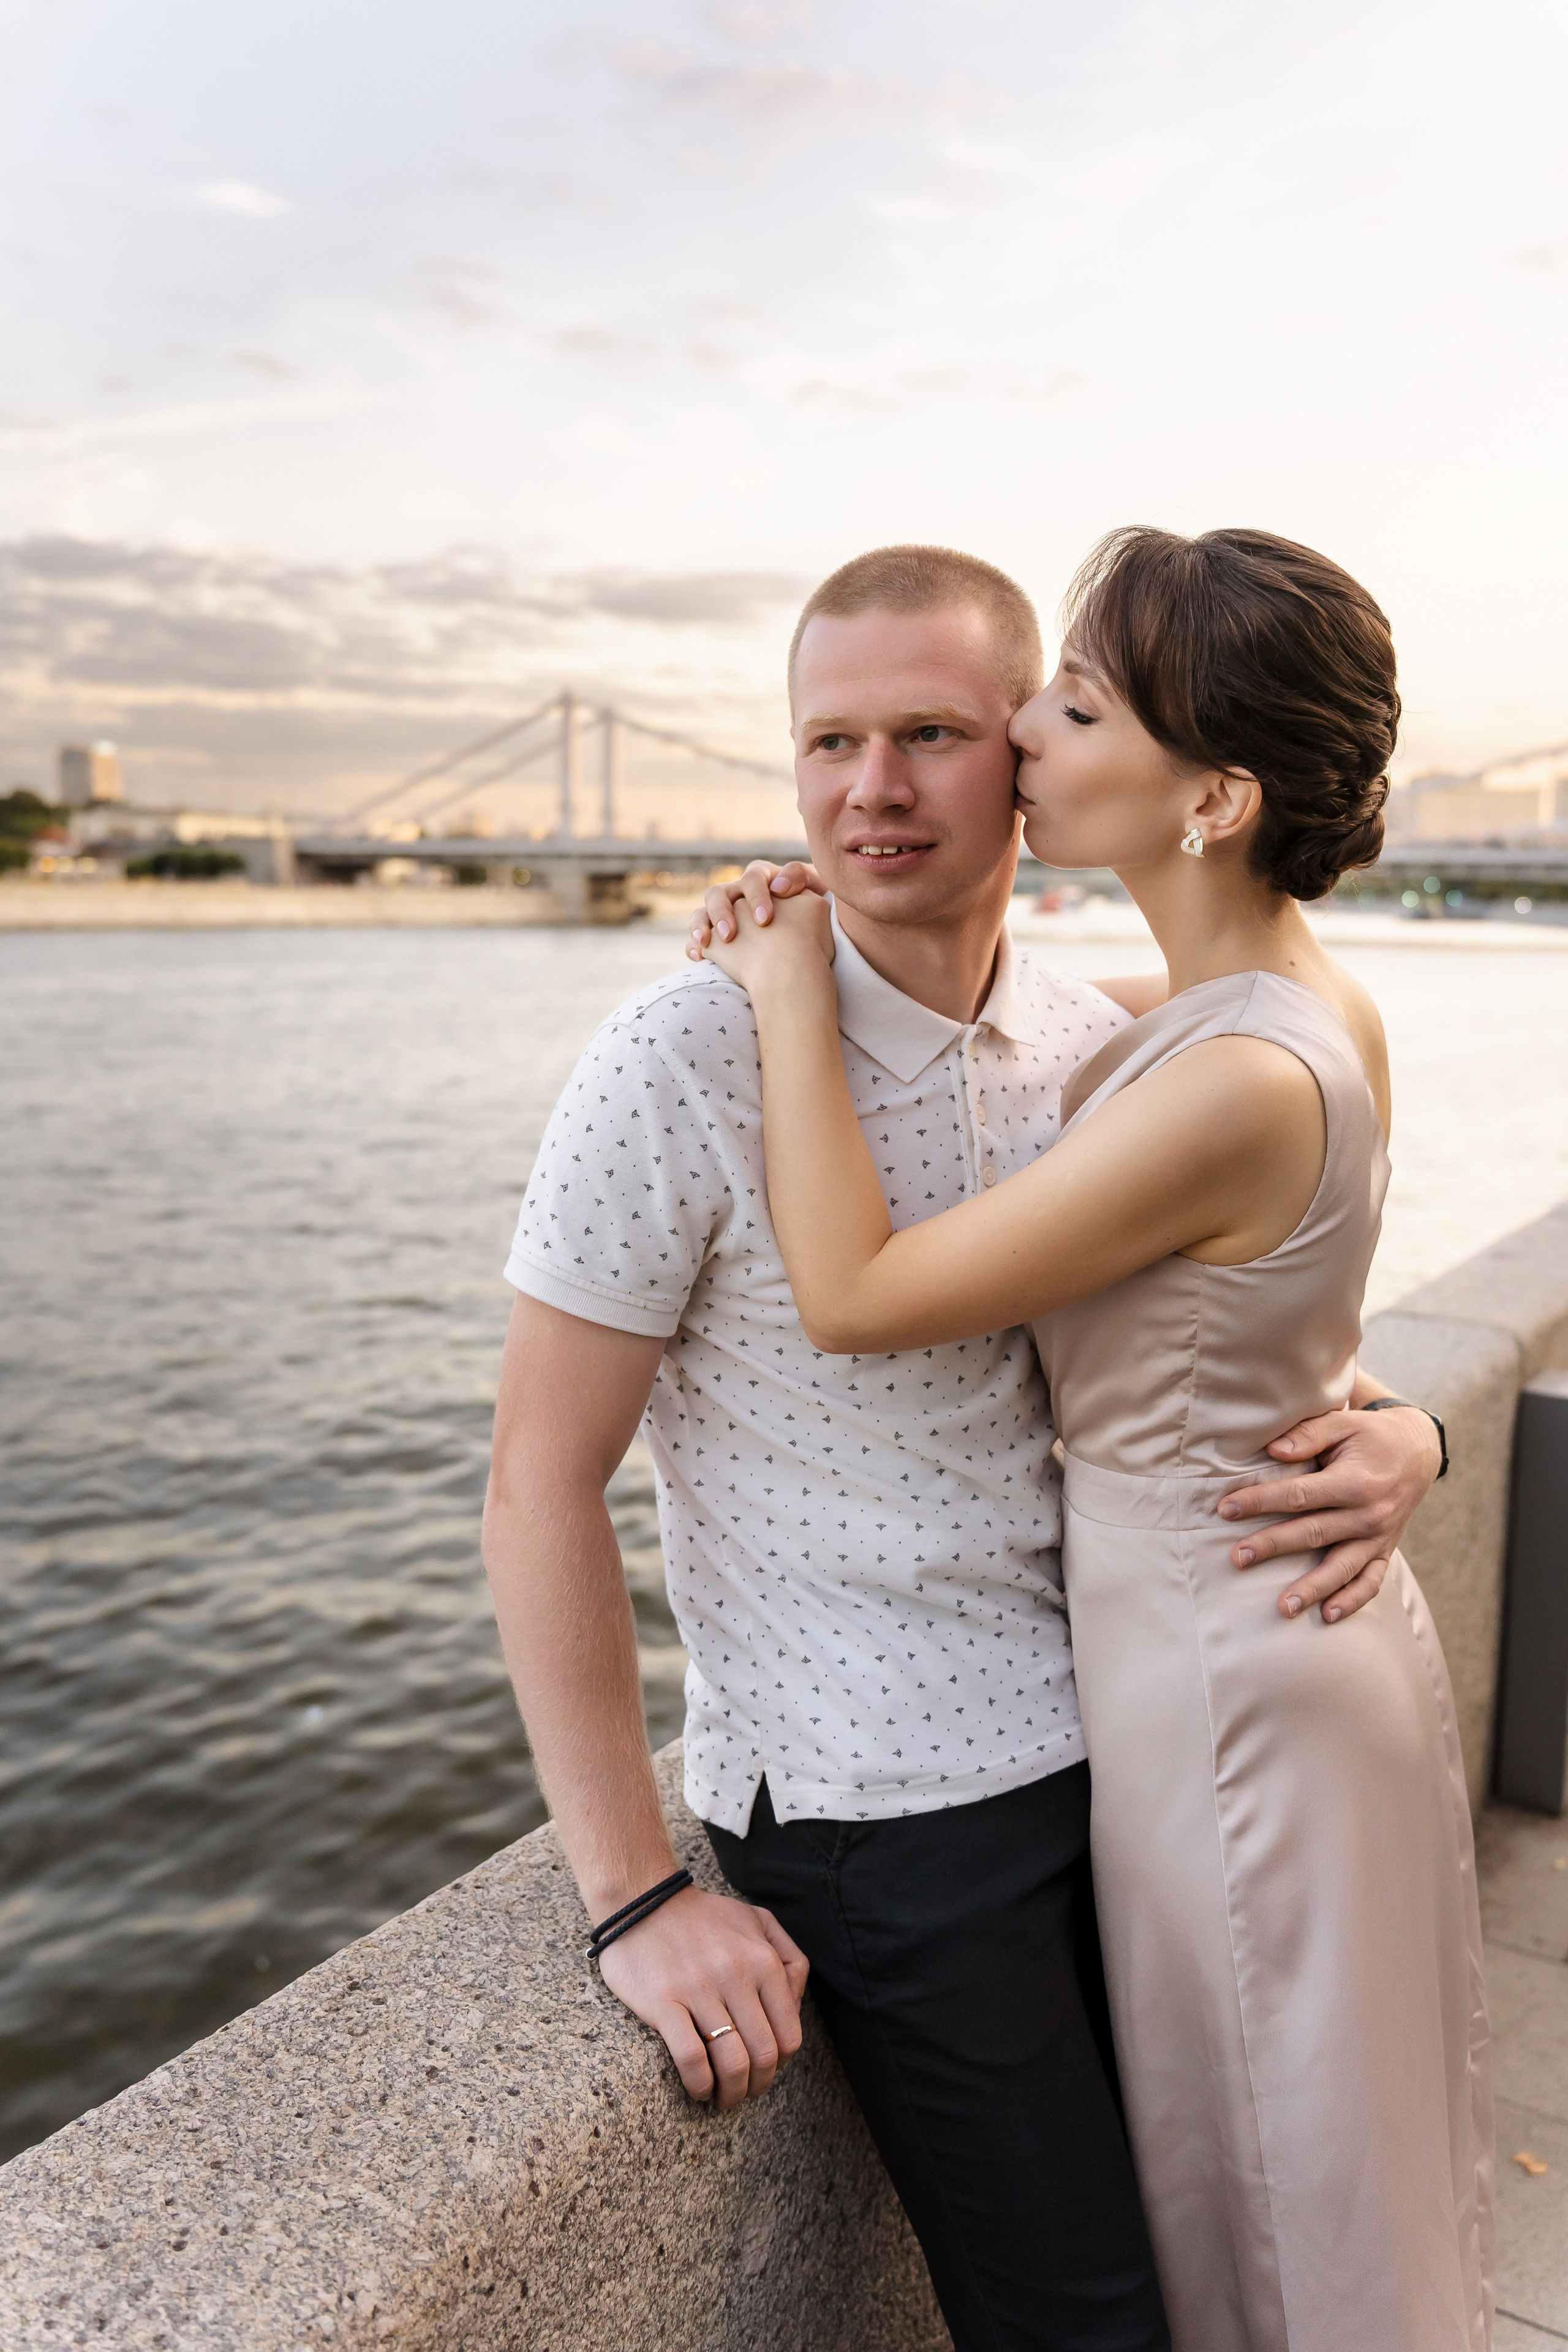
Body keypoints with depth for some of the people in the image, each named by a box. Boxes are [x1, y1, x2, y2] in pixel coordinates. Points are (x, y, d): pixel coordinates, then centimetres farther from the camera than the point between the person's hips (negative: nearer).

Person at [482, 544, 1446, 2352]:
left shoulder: (1103, 1047, 0)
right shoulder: (685, 1063, -17)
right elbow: (540, 1490, -15)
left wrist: (1391, 1430, -9)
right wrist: (635, 1899, -15)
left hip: (1119, 1752, 6)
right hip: (884, 1820, -5)